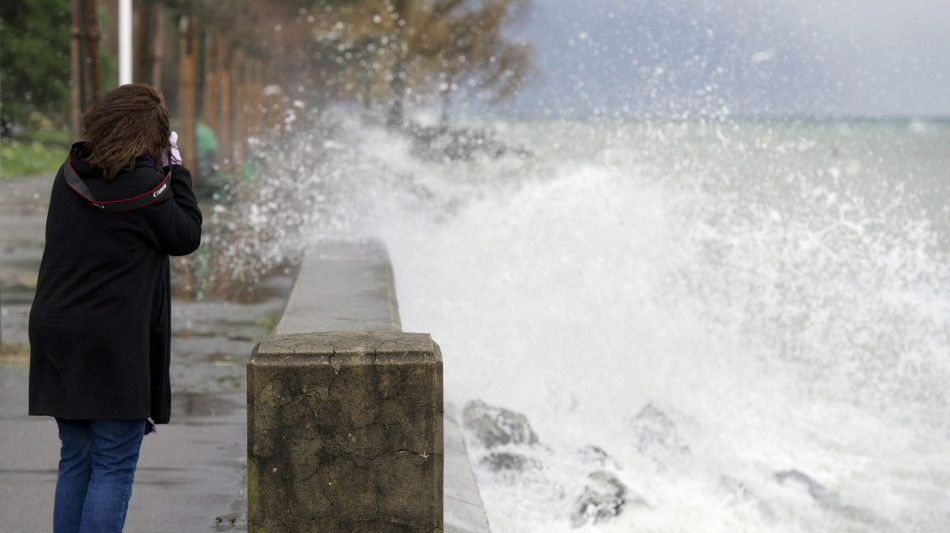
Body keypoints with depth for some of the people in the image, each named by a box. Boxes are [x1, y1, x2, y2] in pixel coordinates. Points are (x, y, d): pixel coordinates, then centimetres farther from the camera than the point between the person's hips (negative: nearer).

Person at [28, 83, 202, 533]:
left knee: (75, 460, 15)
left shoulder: (70, 175, 6)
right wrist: (175, 170, 5)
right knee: (114, 466, -1)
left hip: (58, 338, 7)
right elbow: (186, 237, -1)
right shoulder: (143, 182, -14)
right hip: (115, 343, -7)